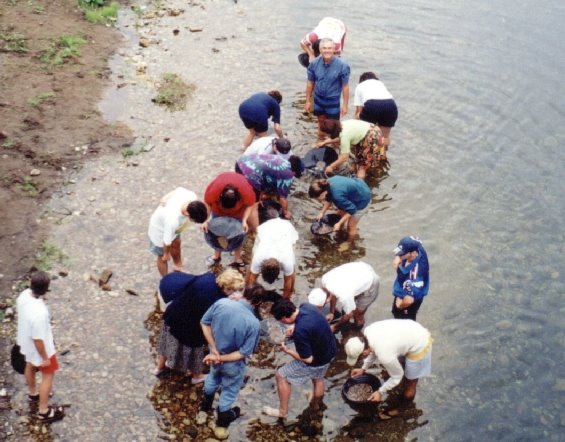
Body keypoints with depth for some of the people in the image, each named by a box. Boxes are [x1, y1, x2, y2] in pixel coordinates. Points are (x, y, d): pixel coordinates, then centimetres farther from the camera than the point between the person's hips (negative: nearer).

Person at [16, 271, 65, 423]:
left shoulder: (24, 295, -20)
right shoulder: (39, 314, -43)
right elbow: (38, 339, -30)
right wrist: (45, 358, -15)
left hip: (25, 341, 8)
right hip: (38, 347, -8)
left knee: (30, 366, 32)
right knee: (48, 376, 16)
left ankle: (33, 393, 59)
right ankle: (44, 411, 31)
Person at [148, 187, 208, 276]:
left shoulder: (191, 195, -35)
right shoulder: (172, 220, -49)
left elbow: (178, 190, -10)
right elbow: (167, 241, -29)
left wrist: (166, 198, 5)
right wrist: (166, 254, -10)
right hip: (160, 229, -7)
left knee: (176, 244, 32)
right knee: (162, 257, 18)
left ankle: (178, 267, 60)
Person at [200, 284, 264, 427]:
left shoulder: (221, 303, -23)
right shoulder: (253, 324, -32)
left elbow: (204, 323, -12)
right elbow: (244, 353, -26)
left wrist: (214, 349, -12)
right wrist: (220, 358, -20)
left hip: (214, 355, 4)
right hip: (232, 363, -4)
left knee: (214, 375, 38)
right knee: (230, 388, 28)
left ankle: (206, 402, 63)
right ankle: (223, 416, 52)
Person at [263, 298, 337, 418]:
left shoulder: (300, 332, -38)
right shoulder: (306, 306, -14)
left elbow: (308, 359, -26)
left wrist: (288, 351, -13)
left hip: (316, 360, -7)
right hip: (329, 350, 7)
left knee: (281, 376, 10)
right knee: (318, 378, 35)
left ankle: (282, 411, 25)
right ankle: (316, 405, 59)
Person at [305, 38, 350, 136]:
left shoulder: (342, 65, -22)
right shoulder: (314, 63, -13)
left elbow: (345, 86, -14)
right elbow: (310, 83, -1)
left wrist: (345, 105, -11)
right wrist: (308, 101, 4)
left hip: (333, 102, -3)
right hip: (318, 100, 3)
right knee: (321, 123, 23)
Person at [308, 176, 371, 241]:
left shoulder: (337, 195, -40)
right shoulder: (327, 184, -15)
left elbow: (351, 210, -27)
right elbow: (329, 199, 7)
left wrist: (339, 223, -21)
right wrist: (322, 213, 5)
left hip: (361, 199, -8)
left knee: (351, 226, 8)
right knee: (340, 214, 22)